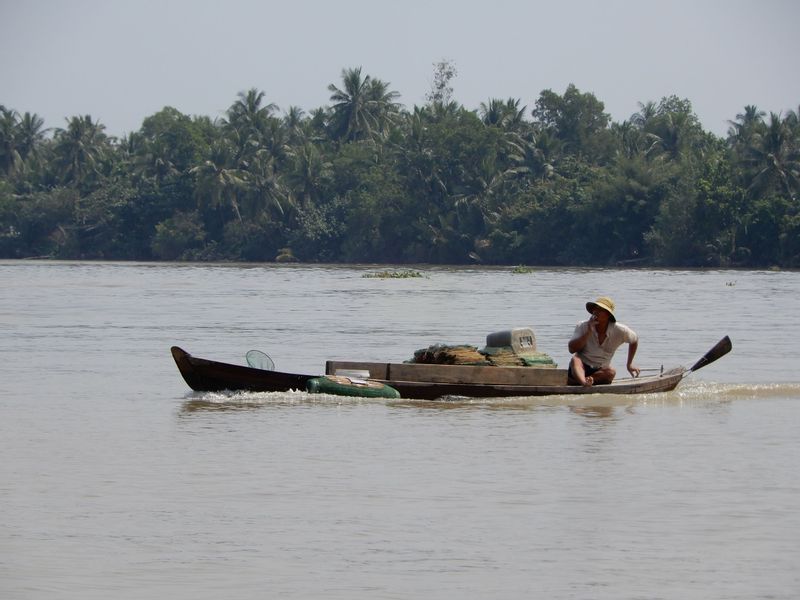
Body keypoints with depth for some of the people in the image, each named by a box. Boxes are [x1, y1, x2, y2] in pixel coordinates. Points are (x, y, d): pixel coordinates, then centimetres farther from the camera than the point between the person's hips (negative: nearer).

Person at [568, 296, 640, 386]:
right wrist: (588, 332, -23)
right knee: (575, 359, -37)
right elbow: (572, 349, -16)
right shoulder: (582, 326, -7)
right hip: (580, 368, -2)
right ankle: (584, 381, -66)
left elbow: (634, 339, 15)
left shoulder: (619, 331, -5)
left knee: (611, 372, -32)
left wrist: (629, 365, 18)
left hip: (600, 371, 2)